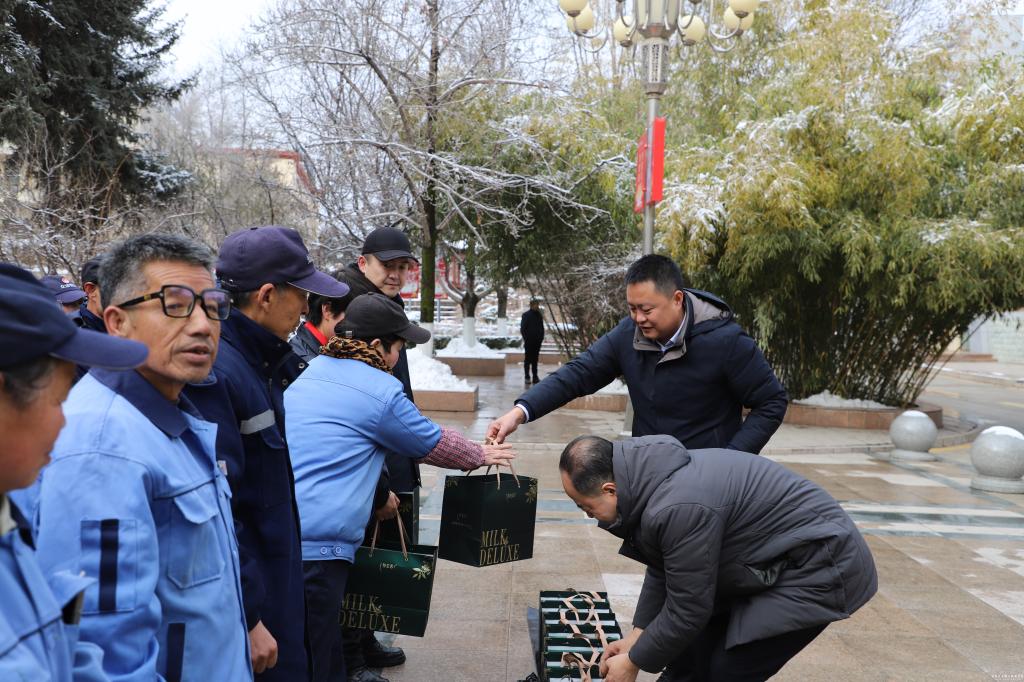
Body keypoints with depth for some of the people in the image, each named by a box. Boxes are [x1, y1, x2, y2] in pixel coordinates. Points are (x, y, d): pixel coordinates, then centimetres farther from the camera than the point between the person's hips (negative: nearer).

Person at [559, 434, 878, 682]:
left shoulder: (679, 507, -33)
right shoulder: (649, 476, -4)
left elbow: (687, 610, -22)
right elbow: (662, 570, 10)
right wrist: (636, 635, 9)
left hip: (818, 566, -9)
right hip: (775, 558, 10)